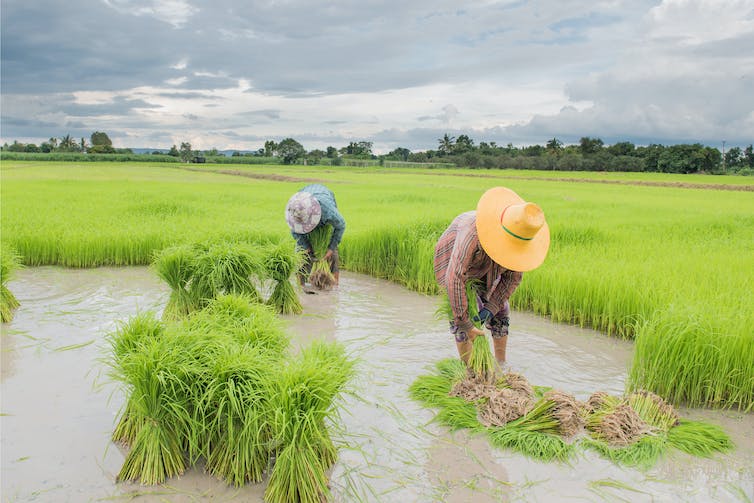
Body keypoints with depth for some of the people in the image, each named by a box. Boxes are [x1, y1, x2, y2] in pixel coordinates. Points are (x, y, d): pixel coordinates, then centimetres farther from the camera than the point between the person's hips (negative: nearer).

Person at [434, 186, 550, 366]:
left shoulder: (522, 238, -29)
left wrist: (492, 307, -24)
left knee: (500, 311, 4)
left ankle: (501, 365, 20)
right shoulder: (475, 232, -47)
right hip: (455, 256, -4)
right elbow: (455, 278, -46)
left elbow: (514, 276, -15)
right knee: (461, 313, -11)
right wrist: (465, 325, -41)